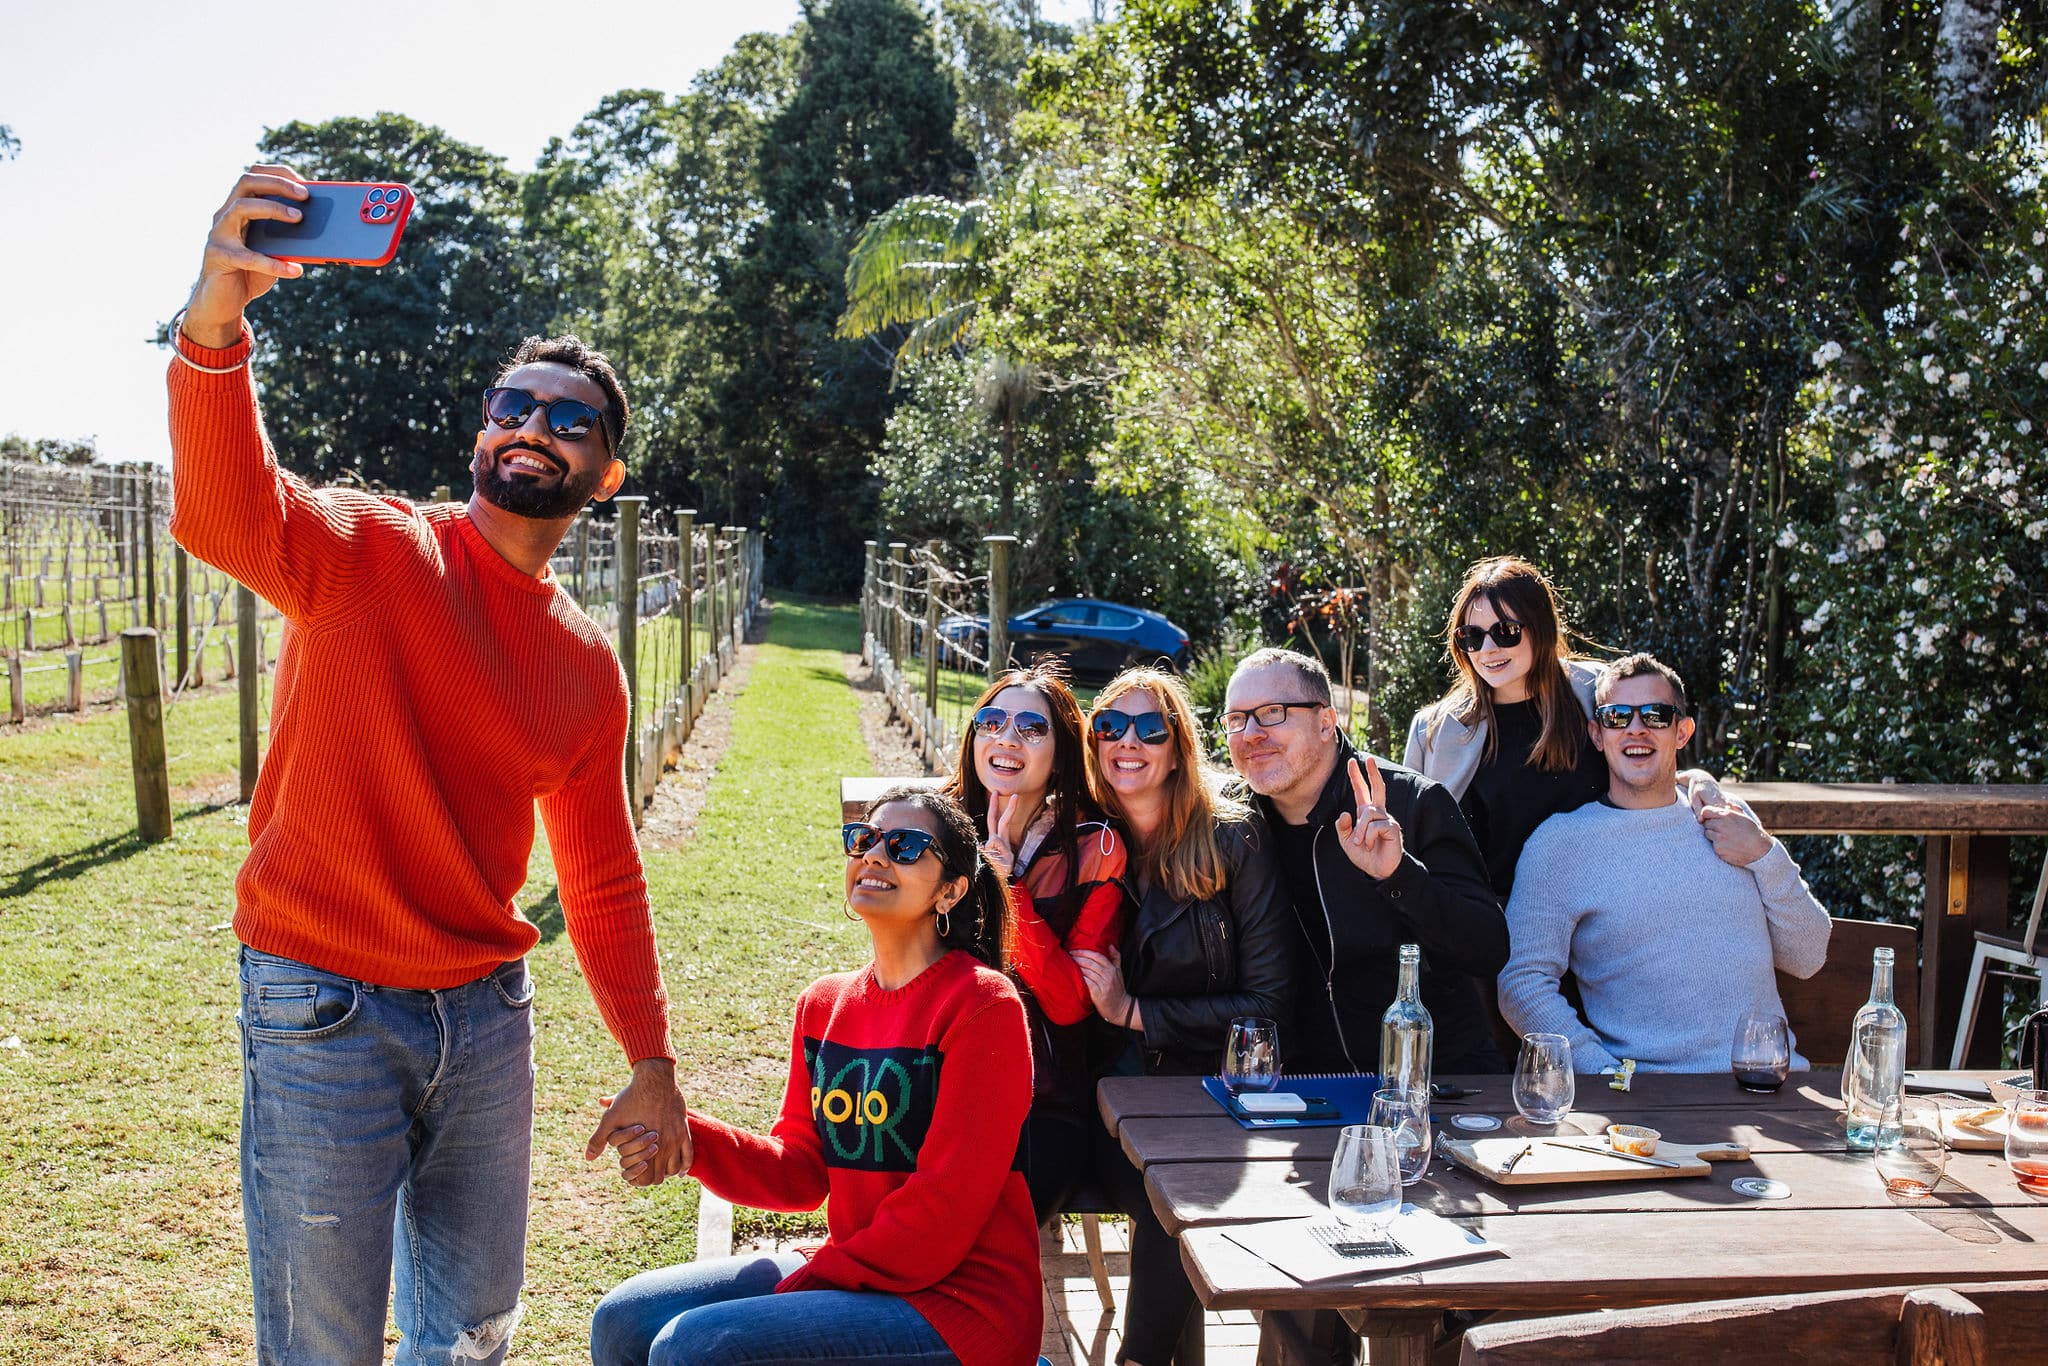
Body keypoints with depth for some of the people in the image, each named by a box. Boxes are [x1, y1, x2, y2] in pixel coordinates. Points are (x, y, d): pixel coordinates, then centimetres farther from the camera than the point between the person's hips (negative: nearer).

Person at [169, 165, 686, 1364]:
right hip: (326, 1007, -5)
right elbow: (223, 512, -31)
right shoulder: (372, 550, -8)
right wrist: (217, 316, -49)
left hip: (486, 1012, 5)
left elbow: (604, 879, 14)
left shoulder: (588, 667, 7)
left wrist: (653, 1063, 13)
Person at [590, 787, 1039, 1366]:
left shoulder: (983, 1006, -15)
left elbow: (946, 1204, -17)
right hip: (850, 1270, 7)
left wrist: (801, 1288, -14)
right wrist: (690, 1142, -10)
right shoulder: (824, 1004, 9)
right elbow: (802, 1171, 8)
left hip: (961, 1298, -7)